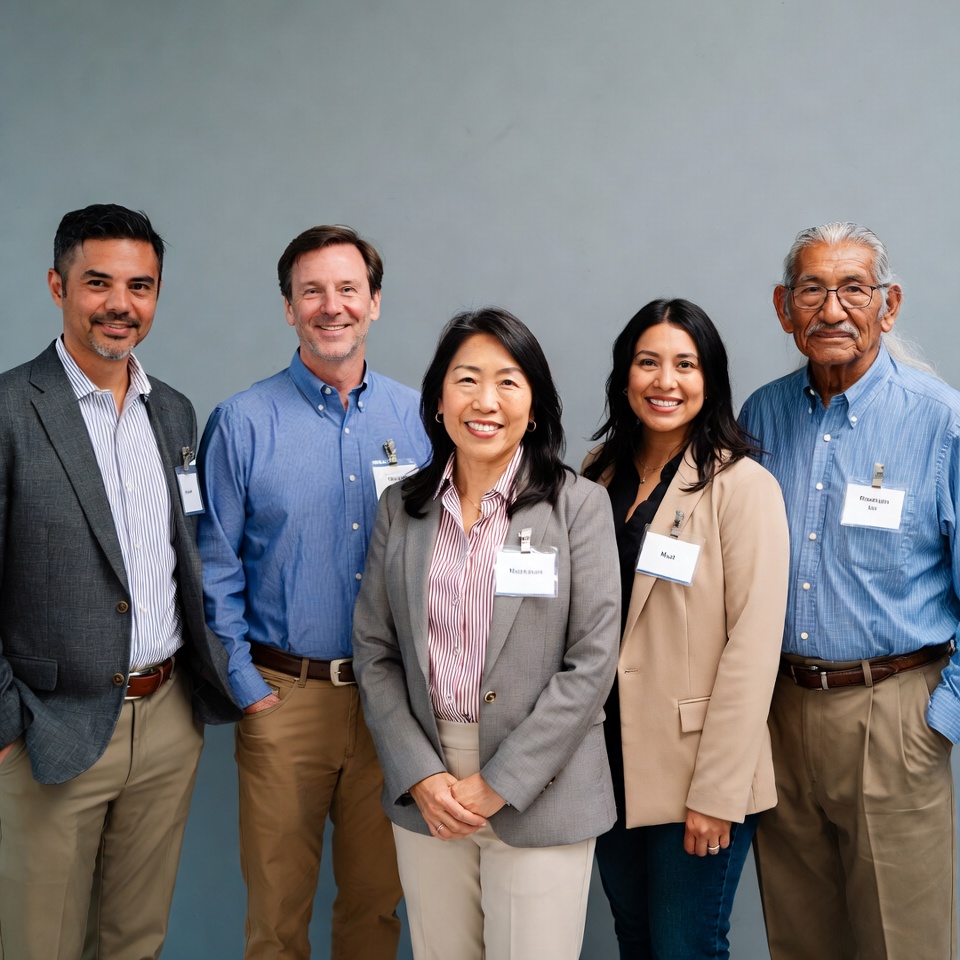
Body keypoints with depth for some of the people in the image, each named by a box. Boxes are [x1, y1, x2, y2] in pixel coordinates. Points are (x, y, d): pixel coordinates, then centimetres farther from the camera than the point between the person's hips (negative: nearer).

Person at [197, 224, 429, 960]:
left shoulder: (419, 419, 3)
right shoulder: (243, 422, -3)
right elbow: (216, 568, -1)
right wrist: (246, 685, -6)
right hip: (284, 696, -2)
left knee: (378, 896, 15)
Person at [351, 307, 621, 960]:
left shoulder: (579, 505, -6)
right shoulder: (402, 508, 4)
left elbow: (592, 662, -9)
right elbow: (374, 651, 4)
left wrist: (500, 782, -12)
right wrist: (420, 774, -7)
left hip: (537, 795, -3)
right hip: (423, 790, 3)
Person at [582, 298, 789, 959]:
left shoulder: (744, 486, -12)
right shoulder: (598, 477, 6)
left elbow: (752, 645, -16)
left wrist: (717, 791, -17)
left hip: (696, 773, -5)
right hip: (611, 758, 5)